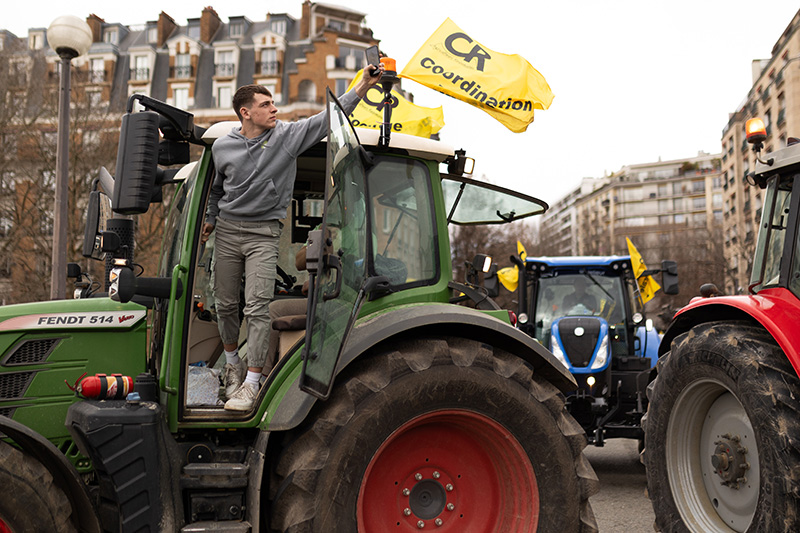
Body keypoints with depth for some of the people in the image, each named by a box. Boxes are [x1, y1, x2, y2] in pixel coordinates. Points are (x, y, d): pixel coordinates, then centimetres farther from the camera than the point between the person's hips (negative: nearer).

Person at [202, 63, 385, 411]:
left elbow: (329, 117, -8)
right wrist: (210, 220, 21)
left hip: (264, 233, -3)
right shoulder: (222, 147, 4)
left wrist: (364, 86, -15)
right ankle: (232, 361, 33)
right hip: (227, 230, 3)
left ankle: (251, 382, -7)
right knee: (225, 304, 10)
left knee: (257, 308, -10)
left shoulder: (288, 135, -2)